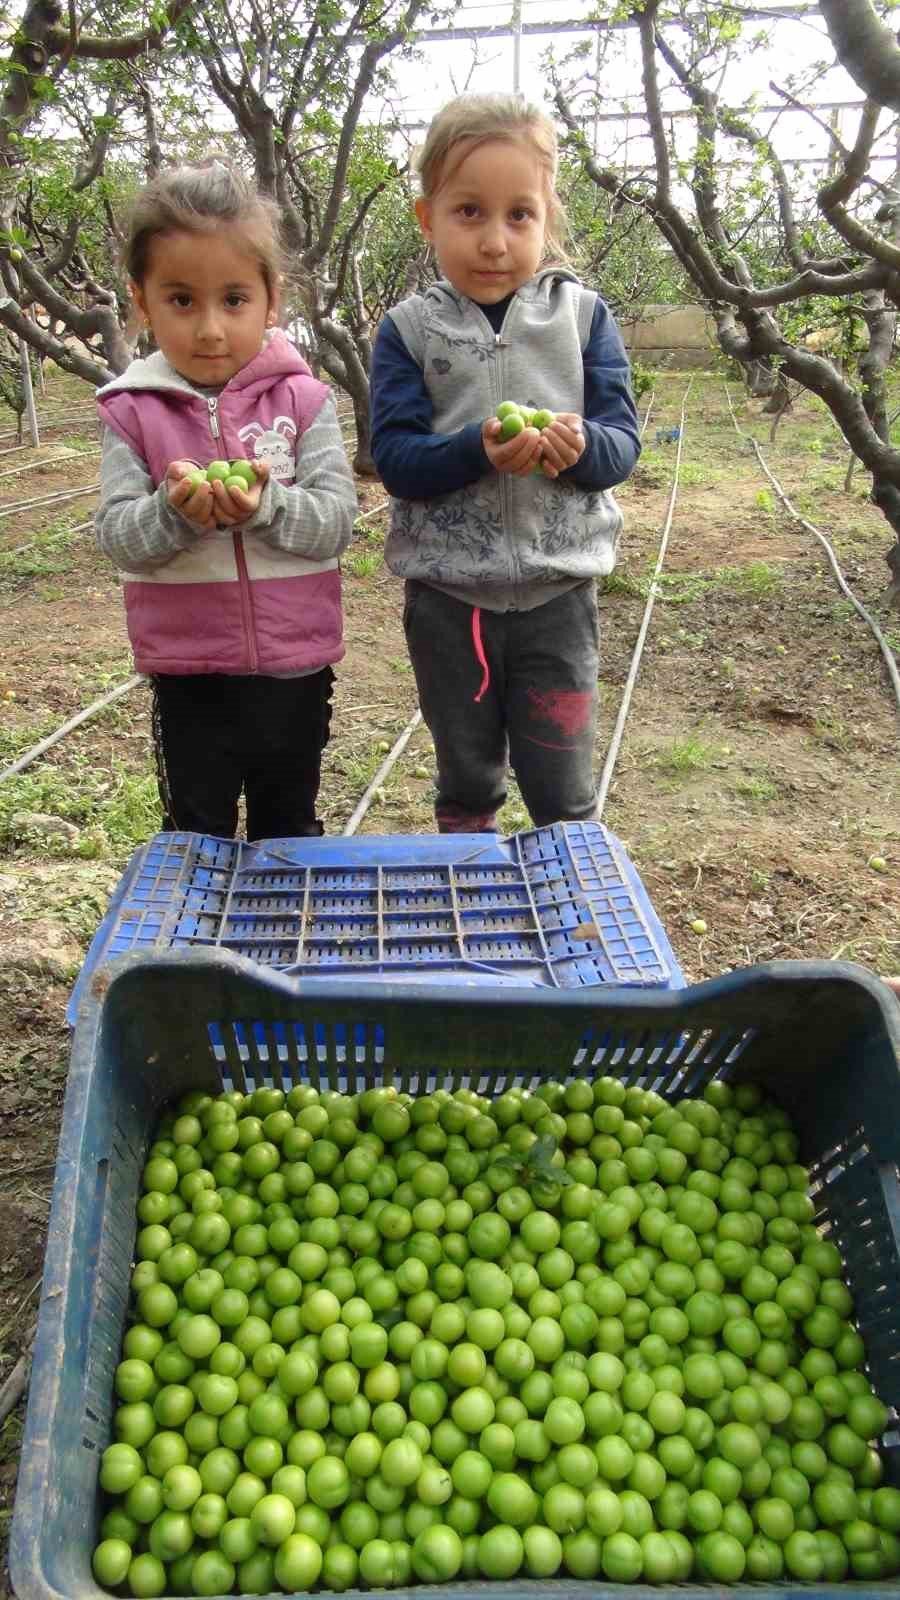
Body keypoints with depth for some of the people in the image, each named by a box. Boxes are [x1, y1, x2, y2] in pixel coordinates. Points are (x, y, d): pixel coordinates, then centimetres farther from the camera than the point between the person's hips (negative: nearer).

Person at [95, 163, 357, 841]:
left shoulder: (303, 399, -5)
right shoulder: (133, 410, -4)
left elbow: (337, 518, -11)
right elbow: (117, 536, -8)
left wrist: (267, 505, -29)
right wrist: (174, 511, -28)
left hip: (295, 665, 0)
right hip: (188, 673, 0)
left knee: (290, 834, 21)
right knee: (196, 838, 17)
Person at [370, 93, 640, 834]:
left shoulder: (584, 314, 0)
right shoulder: (410, 328, -2)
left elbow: (625, 440, -4)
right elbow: (394, 458, -10)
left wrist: (582, 446, -26)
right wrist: (479, 451, -28)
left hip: (558, 592, 0)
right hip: (447, 597, 0)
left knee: (564, 793, 9)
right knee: (466, 781, 17)